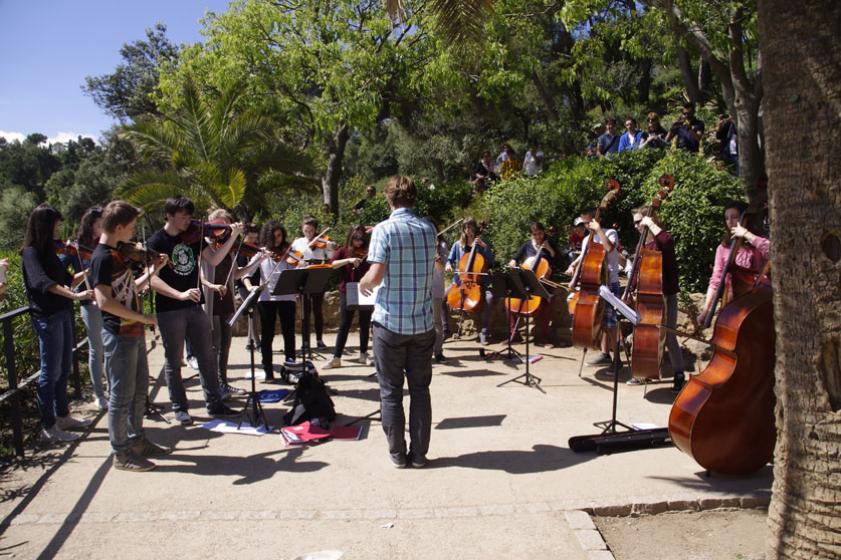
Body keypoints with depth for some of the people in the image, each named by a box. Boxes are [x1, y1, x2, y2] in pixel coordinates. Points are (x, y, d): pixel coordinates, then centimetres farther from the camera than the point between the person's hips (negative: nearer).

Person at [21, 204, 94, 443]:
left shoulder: (48, 251, 14)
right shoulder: (31, 253, -12)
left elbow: (67, 281, 16)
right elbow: (43, 282, -28)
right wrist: (75, 296, -38)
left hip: (62, 313, 9)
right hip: (47, 317, -9)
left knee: (64, 368, 16)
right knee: (50, 371, -2)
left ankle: (63, 416, 29)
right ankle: (48, 427, 7)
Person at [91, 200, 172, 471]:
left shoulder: (117, 253, 12)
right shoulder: (102, 258, -17)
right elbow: (105, 301, -25)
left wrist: (150, 273, 8)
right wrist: (142, 317, -21)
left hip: (134, 332, 9)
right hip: (119, 335, -9)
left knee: (140, 390, 17)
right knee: (122, 395, 1)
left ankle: (138, 440, 31)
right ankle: (121, 453, 13)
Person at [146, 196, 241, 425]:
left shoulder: (193, 236, 5)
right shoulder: (156, 242, -9)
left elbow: (213, 260, -1)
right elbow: (151, 278, -18)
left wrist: (233, 236, -11)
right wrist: (179, 294, -31)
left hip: (195, 307, 5)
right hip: (169, 310, -5)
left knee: (207, 357, 10)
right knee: (173, 361, 7)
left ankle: (214, 403, 21)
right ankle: (180, 408, 20)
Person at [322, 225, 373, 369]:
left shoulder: (368, 253, 4)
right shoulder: (343, 251, 4)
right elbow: (332, 264, -11)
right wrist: (349, 260, -22)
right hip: (347, 292, -1)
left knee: (365, 325, 8)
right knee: (344, 325, 0)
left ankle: (363, 355, 22)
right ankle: (336, 358, 4)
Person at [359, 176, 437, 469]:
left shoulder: (384, 229, -10)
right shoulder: (428, 229, 5)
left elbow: (376, 275, -18)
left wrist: (363, 284, 5)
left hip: (390, 322, -4)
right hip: (422, 322, 4)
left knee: (391, 391, 9)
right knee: (420, 390, 12)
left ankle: (397, 453, 16)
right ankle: (419, 453, 17)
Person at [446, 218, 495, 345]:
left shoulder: (481, 243, 4)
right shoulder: (458, 245, 9)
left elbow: (491, 261, -6)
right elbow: (449, 260, 13)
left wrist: (484, 246, -14)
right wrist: (448, 265, -10)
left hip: (479, 282, -2)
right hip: (460, 281, 2)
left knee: (489, 298, -32)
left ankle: (483, 331, -23)